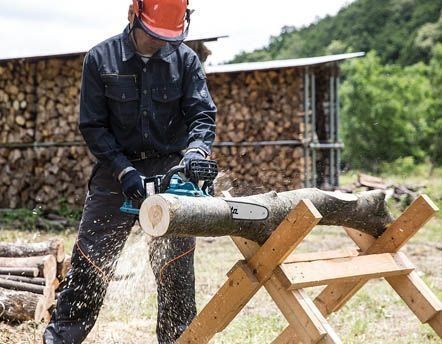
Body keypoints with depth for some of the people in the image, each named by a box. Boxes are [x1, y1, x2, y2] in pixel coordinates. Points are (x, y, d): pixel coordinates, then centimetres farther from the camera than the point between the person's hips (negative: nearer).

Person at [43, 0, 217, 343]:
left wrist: (196, 151, -26)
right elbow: (92, 126, -5)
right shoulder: (101, 58, -4)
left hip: (170, 171, 1)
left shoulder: (186, 60, -1)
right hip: (117, 169, -1)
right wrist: (124, 170, -16)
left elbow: (203, 115, -5)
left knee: (177, 272, 7)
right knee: (89, 264, 0)